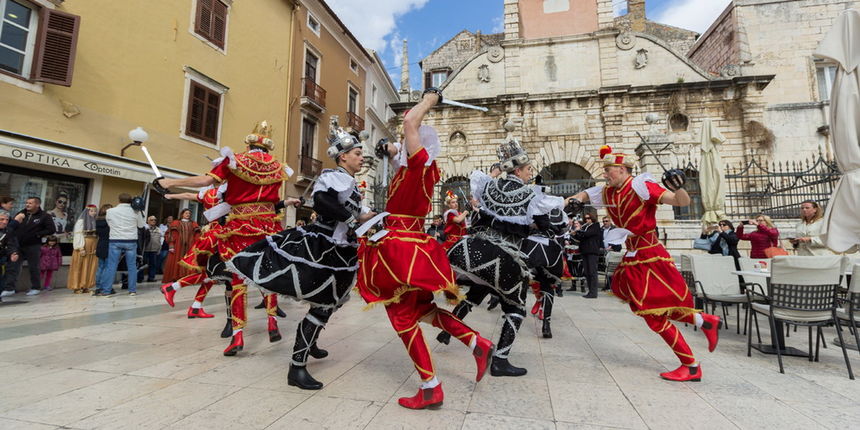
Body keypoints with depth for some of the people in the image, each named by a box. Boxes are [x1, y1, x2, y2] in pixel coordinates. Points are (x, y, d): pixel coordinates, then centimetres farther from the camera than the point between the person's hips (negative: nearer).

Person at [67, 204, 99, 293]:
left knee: (90, 268, 4)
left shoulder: (95, 222, 12)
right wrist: (81, 248, -15)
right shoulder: (81, 221, -1)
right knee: (80, 267, -1)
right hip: (83, 247, -5)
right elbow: (78, 235, -8)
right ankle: (77, 287, 5)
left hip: (93, 249, 5)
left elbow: (97, 236, 9)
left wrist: (97, 248, 1)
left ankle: (85, 286, 10)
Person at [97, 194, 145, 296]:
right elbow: (141, 225, 7)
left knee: (111, 266, 5)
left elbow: (109, 224, 12)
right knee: (132, 266, 4)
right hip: (131, 241, 0)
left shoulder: (110, 211, -1)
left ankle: (105, 290, 6)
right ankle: (132, 290, 6)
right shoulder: (136, 212, -3)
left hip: (115, 241, 1)